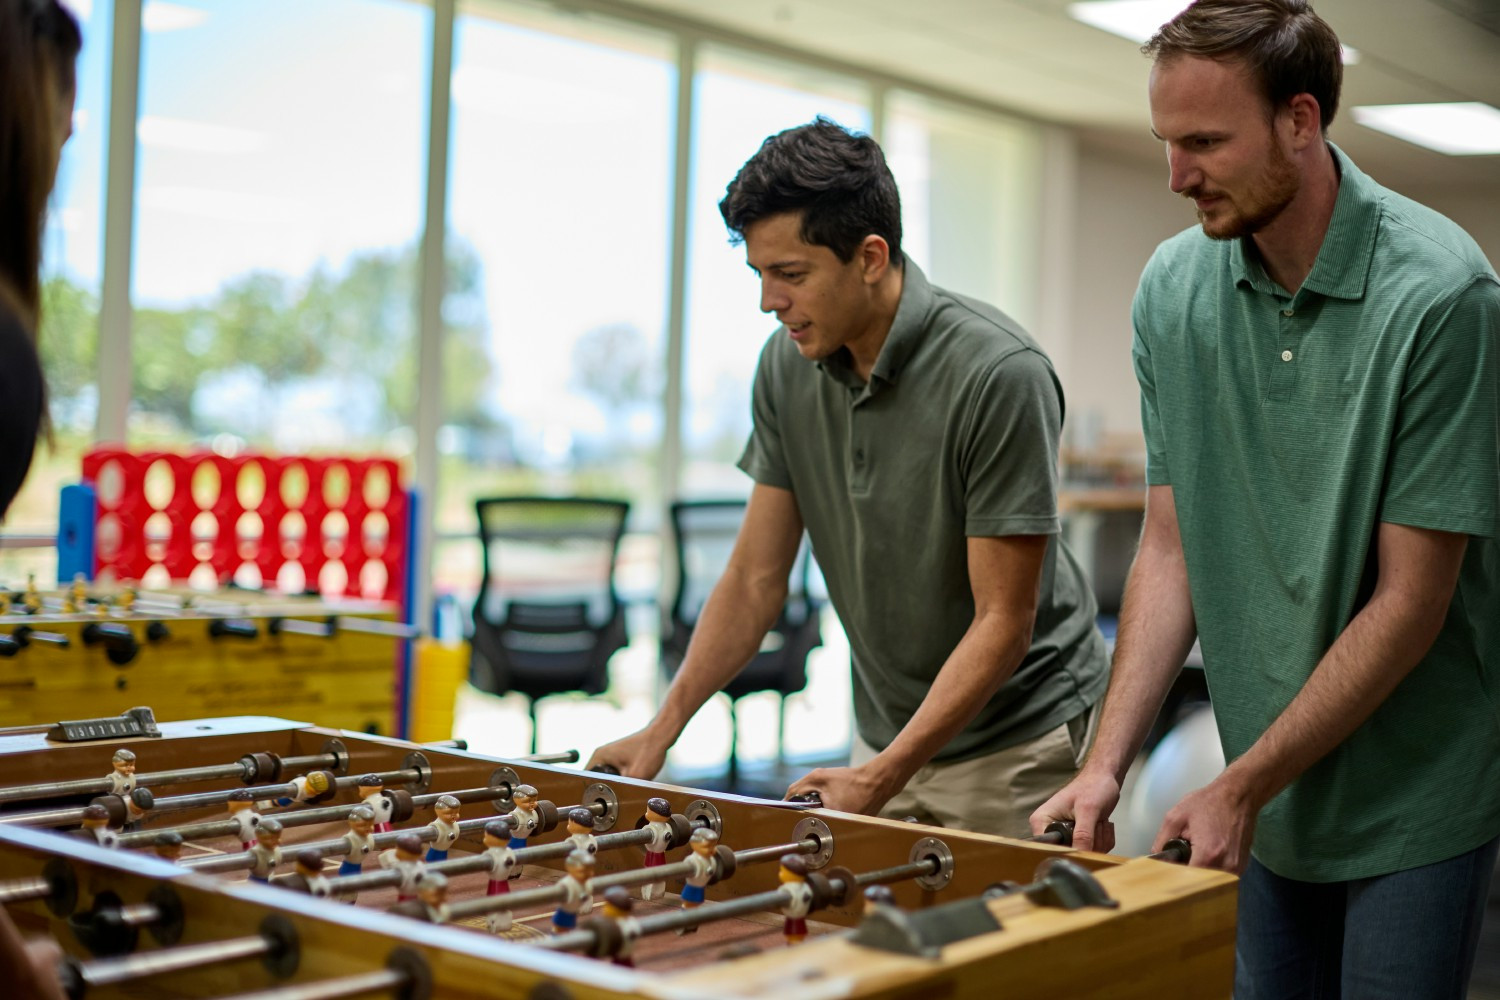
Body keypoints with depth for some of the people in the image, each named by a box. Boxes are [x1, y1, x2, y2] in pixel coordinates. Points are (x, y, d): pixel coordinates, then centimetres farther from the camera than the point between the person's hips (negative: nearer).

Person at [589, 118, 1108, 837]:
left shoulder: (999, 374, -23)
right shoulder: (787, 364, -4)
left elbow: (1003, 620, -21)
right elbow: (755, 577, 3)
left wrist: (880, 778, -28)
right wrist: (661, 731, -4)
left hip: (1019, 736, -5)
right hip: (886, 734, 5)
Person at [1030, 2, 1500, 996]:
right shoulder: (1174, 287, -2)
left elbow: (1410, 602, -17)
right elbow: (1171, 548, 0)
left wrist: (1241, 786, -17)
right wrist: (1107, 762, -9)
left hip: (1415, 800, -4)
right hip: (1271, 800, 5)